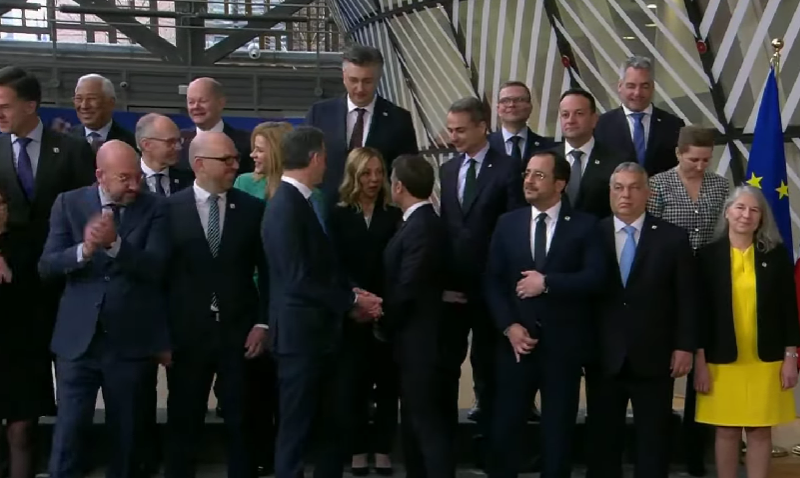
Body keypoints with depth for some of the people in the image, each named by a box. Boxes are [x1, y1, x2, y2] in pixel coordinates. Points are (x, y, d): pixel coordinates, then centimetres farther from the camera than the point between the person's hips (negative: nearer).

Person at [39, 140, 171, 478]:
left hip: (131, 340, 0)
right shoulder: (69, 203, 2)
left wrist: (115, 243, -26)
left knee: (125, 433, 13)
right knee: (67, 432, 1)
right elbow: (46, 266, -5)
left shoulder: (154, 208, -1)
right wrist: (84, 250, -23)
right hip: (77, 338, 0)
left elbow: (156, 267, -12)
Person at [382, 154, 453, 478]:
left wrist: (384, 325, -6)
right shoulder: (420, 222, 10)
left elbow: (407, 289, -21)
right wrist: (389, 324, 8)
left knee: (428, 424, -5)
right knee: (414, 422, 17)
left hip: (419, 341, -10)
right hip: (415, 340, 10)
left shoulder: (422, 227, -20)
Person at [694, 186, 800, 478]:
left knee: (760, 430, 6)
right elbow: (700, 311, -1)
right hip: (723, 361, -1)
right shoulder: (709, 255, -1)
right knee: (726, 430, 6)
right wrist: (700, 361, -4)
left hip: (766, 361, 1)